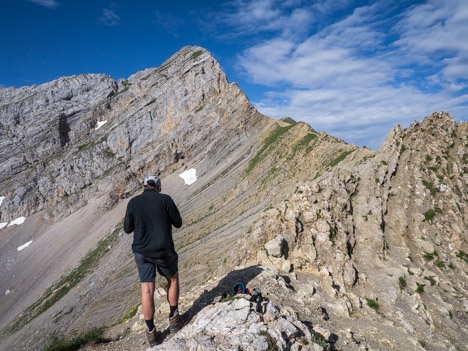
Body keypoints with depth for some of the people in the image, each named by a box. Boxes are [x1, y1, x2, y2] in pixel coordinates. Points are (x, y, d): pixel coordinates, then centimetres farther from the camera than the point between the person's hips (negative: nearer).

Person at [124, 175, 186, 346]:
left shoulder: (133, 202, -2)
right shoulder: (165, 199, -8)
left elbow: (127, 229, 6)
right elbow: (178, 223, -1)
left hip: (142, 252, 2)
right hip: (164, 250, -2)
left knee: (147, 290, 8)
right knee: (173, 279, 22)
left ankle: (151, 333, 18)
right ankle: (174, 319, 28)